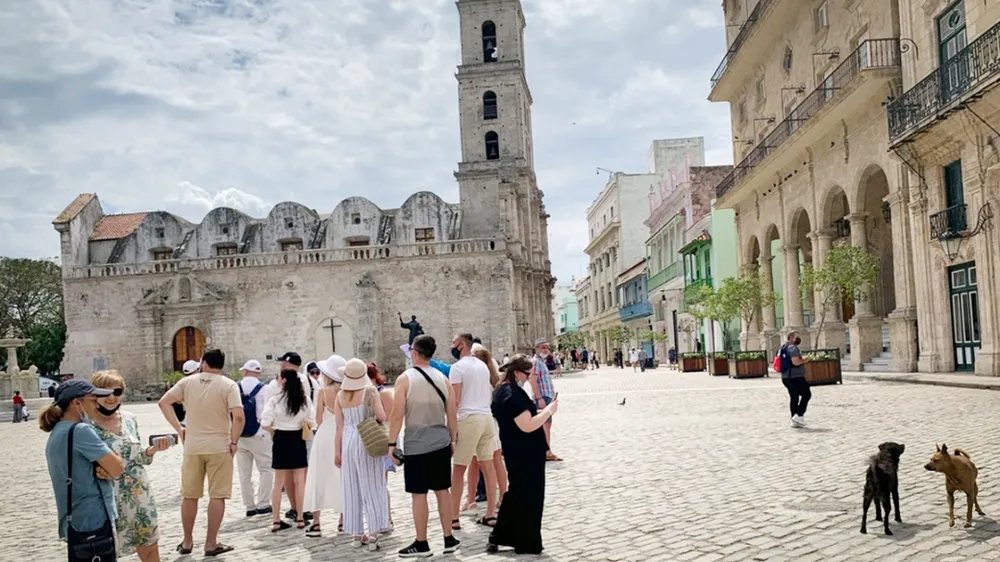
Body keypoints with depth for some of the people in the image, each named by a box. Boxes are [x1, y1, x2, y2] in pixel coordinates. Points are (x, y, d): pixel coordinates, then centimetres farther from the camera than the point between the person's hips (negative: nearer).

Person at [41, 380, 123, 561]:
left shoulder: (56, 433, 11)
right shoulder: (81, 431, -18)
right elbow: (117, 469, -18)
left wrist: (100, 468, -1)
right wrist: (114, 458, 2)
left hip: (73, 522, 9)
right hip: (93, 521, -9)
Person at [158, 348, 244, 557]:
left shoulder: (188, 382, 1)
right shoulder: (229, 385, -8)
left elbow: (163, 402, 0)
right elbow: (238, 416, -19)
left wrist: (178, 428, 3)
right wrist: (234, 442, -7)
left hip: (192, 447, 3)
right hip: (219, 447, -3)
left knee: (190, 495, 14)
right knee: (217, 496, 4)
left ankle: (187, 541, 24)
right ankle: (211, 543, 7)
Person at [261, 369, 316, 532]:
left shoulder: (276, 399, -11)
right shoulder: (305, 399, -3)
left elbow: (265, 424, -17)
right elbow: (312, 422, -3)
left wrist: (273, 431, 2)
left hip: (281, 439, -1)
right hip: (298, 439, 2)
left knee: (279, 481, 8)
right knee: (299, 481, 10)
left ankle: (276, 520, 11)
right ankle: (300, 518, 15)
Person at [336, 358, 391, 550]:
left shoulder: (340, 395, 2)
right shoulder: (370, 391, -8)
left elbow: (339, 426, 4)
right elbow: (382, 417, -12)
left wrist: (338, 451, 10)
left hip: (348, 442, 3)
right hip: (367, 442, -3)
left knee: (352, 489, 11)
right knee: (372, 488, 3)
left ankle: (356, 534, 17)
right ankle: (373, 534, 1)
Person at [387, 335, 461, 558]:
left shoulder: (405, 378, -9)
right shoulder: (443, 378, 4)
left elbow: (397, 416, -12)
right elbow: (452, 415, 7)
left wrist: (392, 443, -5)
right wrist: (452, 439, 18)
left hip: (416, 445, -5)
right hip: (441, 443, 5)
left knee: (419, 494, 4)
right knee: (442, 491, 13)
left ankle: (421, 544, 12)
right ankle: (449, 539, 20)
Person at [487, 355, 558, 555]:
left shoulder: (503, 391, 10)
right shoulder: (513, 395, -22)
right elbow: (528, 426, -26)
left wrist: (542, 411, 9)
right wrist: (549, 411, -15)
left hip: (516, 452, 10)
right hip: (526, 454, -10)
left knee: (517, 494, 19)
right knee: (529, 497, 3)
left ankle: (497, 538, 22)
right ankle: (526, 544, 15)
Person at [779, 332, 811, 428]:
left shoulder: (783, 348, 15)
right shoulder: (793, 348, -15)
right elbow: (795, 362, -26)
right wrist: (804, 360, -8)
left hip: (786, 377, 9)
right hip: (796, 377, -9)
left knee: (793, 397, 11)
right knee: (806, 394, 0)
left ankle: (794, 421, 12)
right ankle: (798, 415, -7)